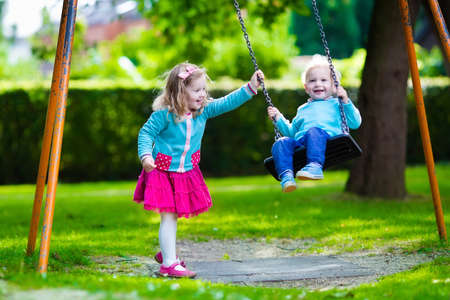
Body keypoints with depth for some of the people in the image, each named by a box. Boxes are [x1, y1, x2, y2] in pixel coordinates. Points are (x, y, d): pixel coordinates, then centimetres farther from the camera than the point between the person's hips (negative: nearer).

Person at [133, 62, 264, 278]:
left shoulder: (203, 110, -3)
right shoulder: (164, 114, -18)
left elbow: (227, 103, -3)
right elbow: (146, 134, -13)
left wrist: (250, 87, -10)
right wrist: (146, 156, -28)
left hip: (187, 173, 6)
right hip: (163, 172, -6)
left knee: (174, 215, 18)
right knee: (168, 217, -6)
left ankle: (166, 253, 36)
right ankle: (169, 264, -2)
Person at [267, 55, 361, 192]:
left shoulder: (335, 104, 25)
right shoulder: (303, 109, 39)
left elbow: (355, 123, 13)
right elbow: (291, 132, 42)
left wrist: (346, 102, 3)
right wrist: (278, 119, 29)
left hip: (328, 135, -4)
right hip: (300, 143, 4)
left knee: (314, 131, -38)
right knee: (281, 143, -25)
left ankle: (315, 166, -57)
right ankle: (286, 176, -42)